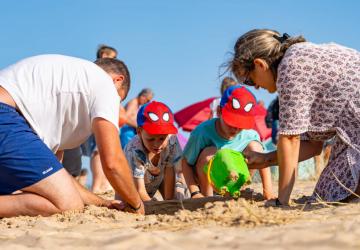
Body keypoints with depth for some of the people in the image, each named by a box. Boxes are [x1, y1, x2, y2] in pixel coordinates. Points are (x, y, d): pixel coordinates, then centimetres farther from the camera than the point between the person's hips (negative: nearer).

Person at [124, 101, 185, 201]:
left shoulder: (171, 141, -31)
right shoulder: (134, 152, -40)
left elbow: (169, 173, -23)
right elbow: (140, 191, -39)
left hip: (157, 178, 3)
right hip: (132, 183, -3)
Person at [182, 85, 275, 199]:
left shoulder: (250, 135, -18)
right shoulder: (202, 132, -27)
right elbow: (186, 162, -18)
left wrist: (268, 191, -11)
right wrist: (195, 193, -26)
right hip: (206, 178, -3)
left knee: (255, 147, -18)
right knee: (210, 152, -32)